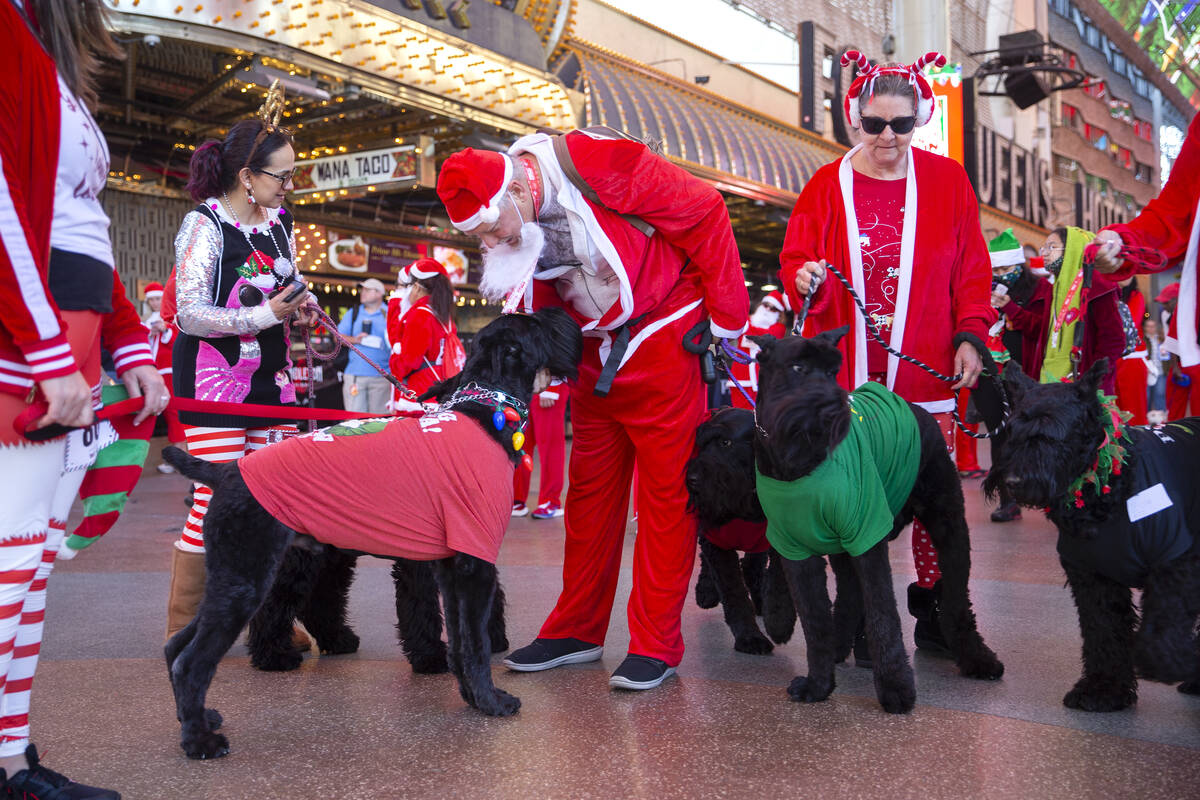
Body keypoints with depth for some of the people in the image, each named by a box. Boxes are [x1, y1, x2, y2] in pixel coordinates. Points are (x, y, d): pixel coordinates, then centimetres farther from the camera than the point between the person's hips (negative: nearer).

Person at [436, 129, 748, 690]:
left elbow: (704, 213, -16)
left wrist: (726, 319, -12)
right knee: (589, 488, 11)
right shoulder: (506, 227, -3)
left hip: (663, 339, -6)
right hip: (594, 351, 7)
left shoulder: (600, 164, -24)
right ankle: (577, 630, 22)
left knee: (665, 490, -2)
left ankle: (656, 644, 5)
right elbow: (531, 317, 4)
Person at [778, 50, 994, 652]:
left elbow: (971, 269, 9)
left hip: (925, 369, 1)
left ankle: (934, 610, 13)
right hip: (846, 370, 0)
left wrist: (969, 336, -1)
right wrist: (803, 278, -15)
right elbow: (796, 261, 8)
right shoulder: (826, 186, 5)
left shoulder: (946, 180, 7)